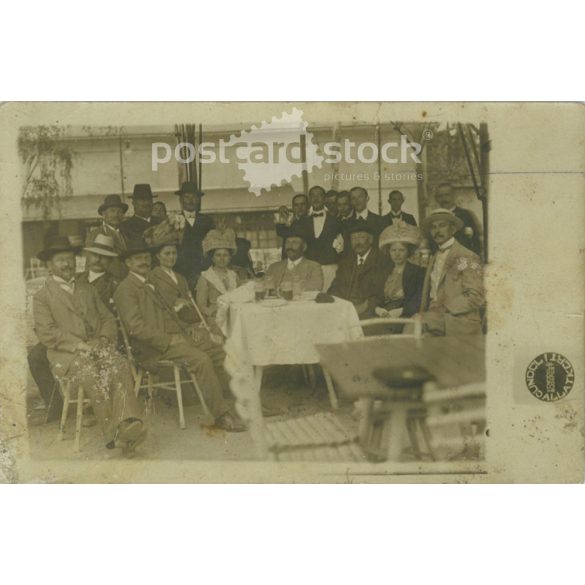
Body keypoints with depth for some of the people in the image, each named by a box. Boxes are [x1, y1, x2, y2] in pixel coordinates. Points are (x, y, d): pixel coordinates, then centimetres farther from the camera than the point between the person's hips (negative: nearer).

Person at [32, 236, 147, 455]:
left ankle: (128, 424, -45)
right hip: (66, 355, -3)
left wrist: (103, 339, -3)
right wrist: (81, 345, -14)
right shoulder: (42, 297, 10)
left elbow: (108, 319, 20)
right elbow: (47, 333, -3)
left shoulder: (88, 290, 26)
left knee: (121, 366, -30)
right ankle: (113, 433, -36)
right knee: (91, 374, -36)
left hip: (98, 348, 4)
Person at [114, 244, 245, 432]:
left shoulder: (150, 286, 25)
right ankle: (221, 415, -19)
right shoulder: (125, 289, -5)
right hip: (154, 347, -9)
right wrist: (169, 340, -19)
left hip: (173, 338, 9)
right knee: (201, 359, -27)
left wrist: (185, 334, 6)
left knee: (220, 355, -4)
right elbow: (136, 328, -16)